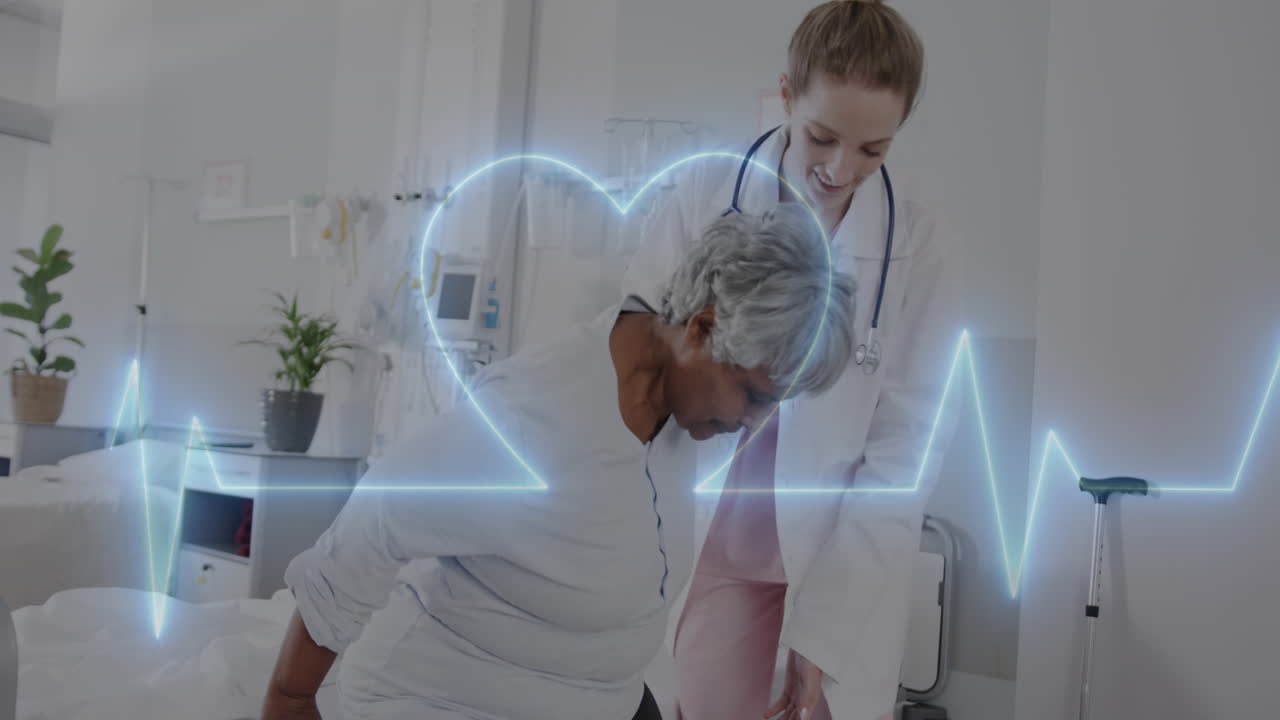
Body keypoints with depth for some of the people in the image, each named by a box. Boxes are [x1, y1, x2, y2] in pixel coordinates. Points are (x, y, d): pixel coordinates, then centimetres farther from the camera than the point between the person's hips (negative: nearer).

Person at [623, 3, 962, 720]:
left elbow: (901, 457, -7)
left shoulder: (919, 249, -9)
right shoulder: (702, 194, -9)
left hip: (844, 559, 1)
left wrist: (823, 632, -11)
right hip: (710, 547, 0)